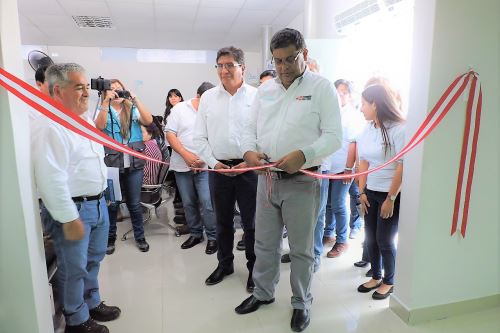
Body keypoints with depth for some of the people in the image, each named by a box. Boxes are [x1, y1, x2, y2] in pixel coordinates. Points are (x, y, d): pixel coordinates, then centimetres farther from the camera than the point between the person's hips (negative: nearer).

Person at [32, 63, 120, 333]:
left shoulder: (85, 119, 10)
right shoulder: (50, 126, -19)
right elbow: (51, 180, -25)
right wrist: (69, 219, -22)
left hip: (97, 203, 9)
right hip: (73, 209, -9)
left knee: (93, 260, 21)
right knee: (73, 268, 8)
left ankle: (92, 304, 41)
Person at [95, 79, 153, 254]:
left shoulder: (132, 110, 7)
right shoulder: (104, 111, 5)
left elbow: (148, 120, -11)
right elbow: (99, 126, -16)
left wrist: (135, 98, -13)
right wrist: (106, 101, -19)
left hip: (135, 164, 1)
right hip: (112, 164, 0)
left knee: (134, 203, 10)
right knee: (112, 204, 8)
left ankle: (140, 236, 25)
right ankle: (110, 238, 26)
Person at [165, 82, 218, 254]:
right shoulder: (180, 109, 2)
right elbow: (170, 134, -1)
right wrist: (186, 154, -12)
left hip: (205, 166, -2)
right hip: (182, 165, 2)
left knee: (207, 202, -7)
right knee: (188, 203, 11)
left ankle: (212, 236, 11)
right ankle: (195, 234, 29)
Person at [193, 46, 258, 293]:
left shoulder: (256, 96, -2)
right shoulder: (208, 97, 7)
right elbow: (199, 137, 8)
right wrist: (213, 162, -3)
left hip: (248, 168, -3)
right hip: (218, 168, 3)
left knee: (251, 222, 6)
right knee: (222, 221, 16)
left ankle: (254, 268, 25)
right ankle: (224, 264, 34)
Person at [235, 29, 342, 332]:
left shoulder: (322, 87, -4)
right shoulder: (265, 89, 11)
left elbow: (334, 136, -10)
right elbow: (251, 129, 14)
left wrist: (303, 154, -26)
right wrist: (249, 151, -8)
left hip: (302, 181, -4)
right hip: (267, 178, 5)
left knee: (301, 249, 10)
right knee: (265, 243, 17)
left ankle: (301, 302, 32)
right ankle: (263, 292, 39)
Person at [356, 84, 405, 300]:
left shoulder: (398, 129, -15)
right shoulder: (367, 130, 4)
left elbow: (402, 167, -15)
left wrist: (391, 199, -13)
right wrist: (362, 191, 5)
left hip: (391, 194, -5)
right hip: (371, 192, 6)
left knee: (384, 240, 4)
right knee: (370, 237, 11)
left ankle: (389, 282, 26)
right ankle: (375, 277, 31)